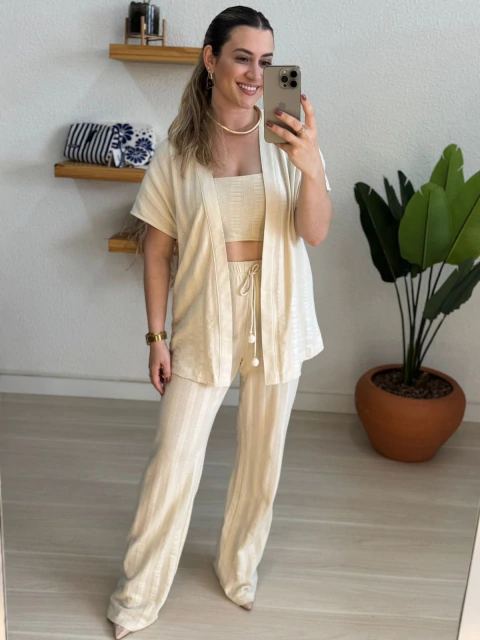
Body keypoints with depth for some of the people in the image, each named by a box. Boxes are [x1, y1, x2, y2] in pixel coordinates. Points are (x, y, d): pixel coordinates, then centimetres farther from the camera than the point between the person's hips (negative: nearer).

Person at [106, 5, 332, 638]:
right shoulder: (179, 148, -4)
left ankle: (240, 567, 39)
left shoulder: (288, 137, -3)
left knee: (263, 453, 14)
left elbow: (315, 234, -11)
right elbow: (158, 249, -1)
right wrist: (156, 336, -3)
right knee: (174, 457, 3)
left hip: (277, 317, 2)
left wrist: (311, 166, -29)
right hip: (205, 318, -1)